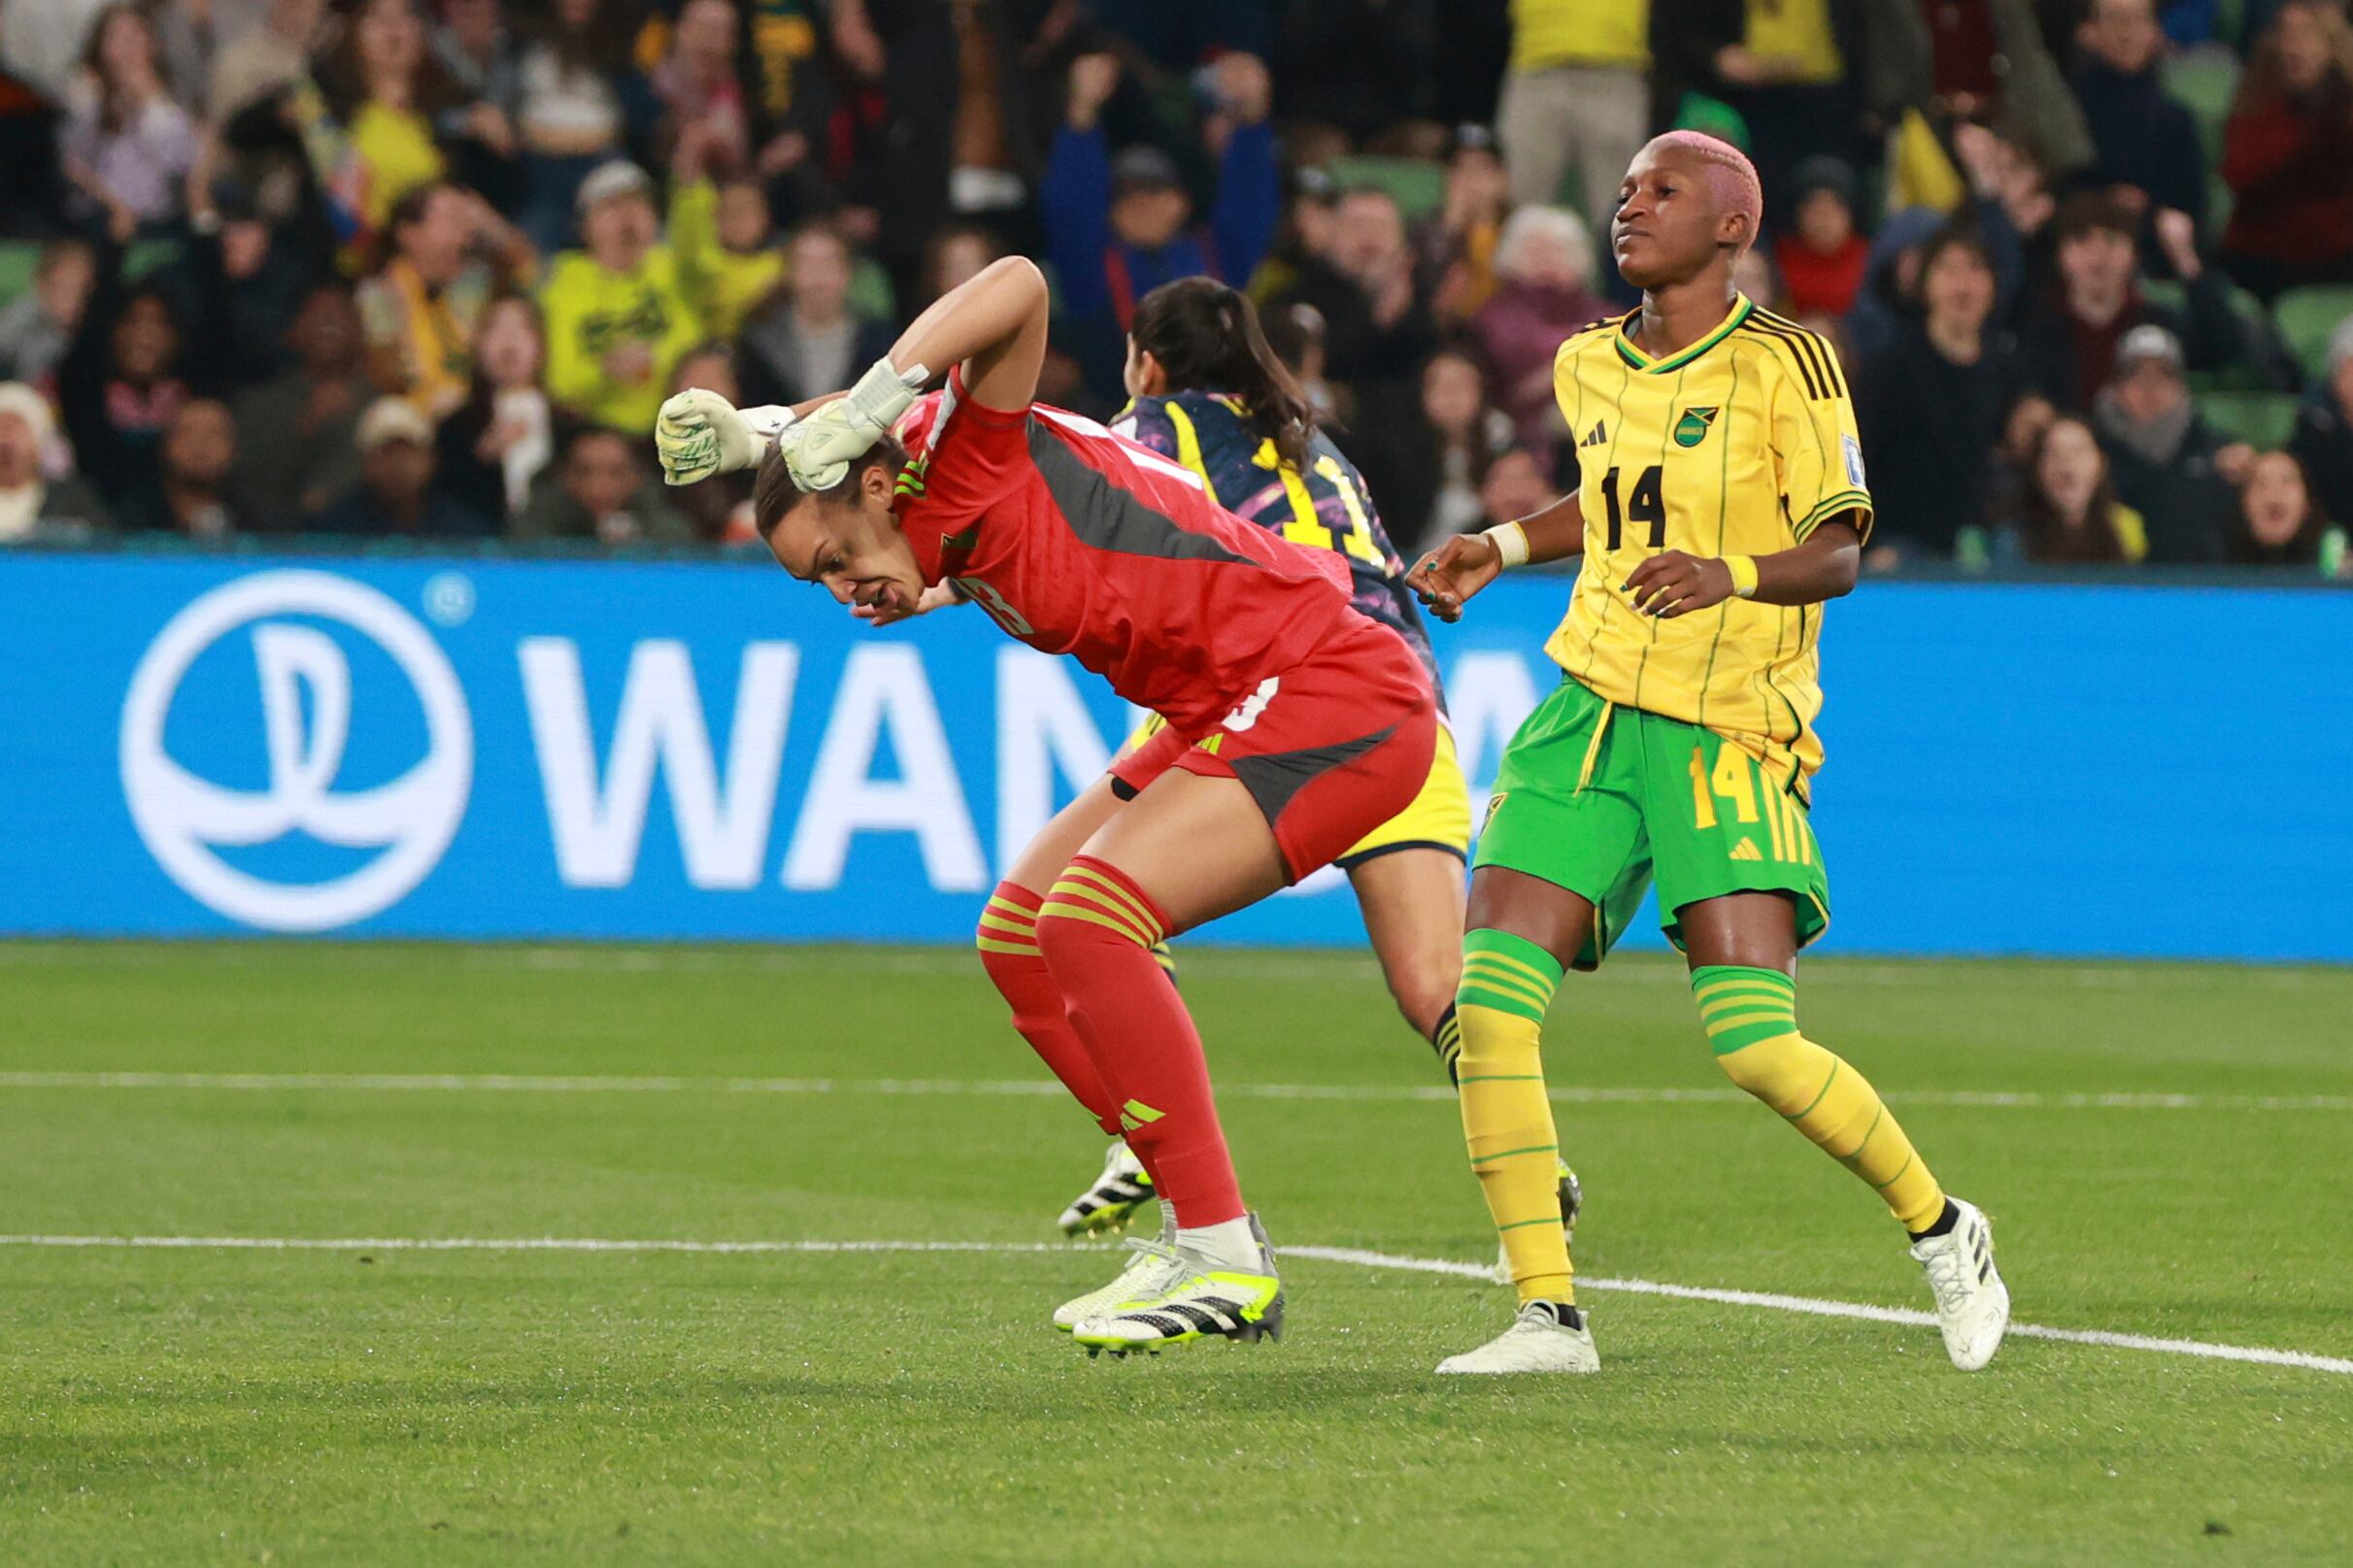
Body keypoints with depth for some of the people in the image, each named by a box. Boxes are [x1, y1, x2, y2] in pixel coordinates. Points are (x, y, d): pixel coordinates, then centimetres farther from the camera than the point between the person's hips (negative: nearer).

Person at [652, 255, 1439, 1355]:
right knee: (1018, 936, 9)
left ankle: (1226, 1261, -19)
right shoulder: (956, 544, 10)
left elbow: (1018, 286, -34)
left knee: (1088, 913, -23)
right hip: (1233, 716, 11)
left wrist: (866, 404, -35)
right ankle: (1204, 1237, 11)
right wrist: (754, 438, 12)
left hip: (1334, 699, -11)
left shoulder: (966, 458, -16)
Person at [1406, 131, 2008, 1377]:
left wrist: (1730, 574, -27)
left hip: (1725, 736, -6)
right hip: (1588, 712, 6)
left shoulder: (1781, 364, -6)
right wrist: (1499, 548, 21)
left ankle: (1938, 1228, 11)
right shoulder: (1588, 366, 13)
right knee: (1485, 1000, -12)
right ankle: (1548, 1313, -6)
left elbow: (1838, 551, -10)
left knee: (1755, 1046, -15)